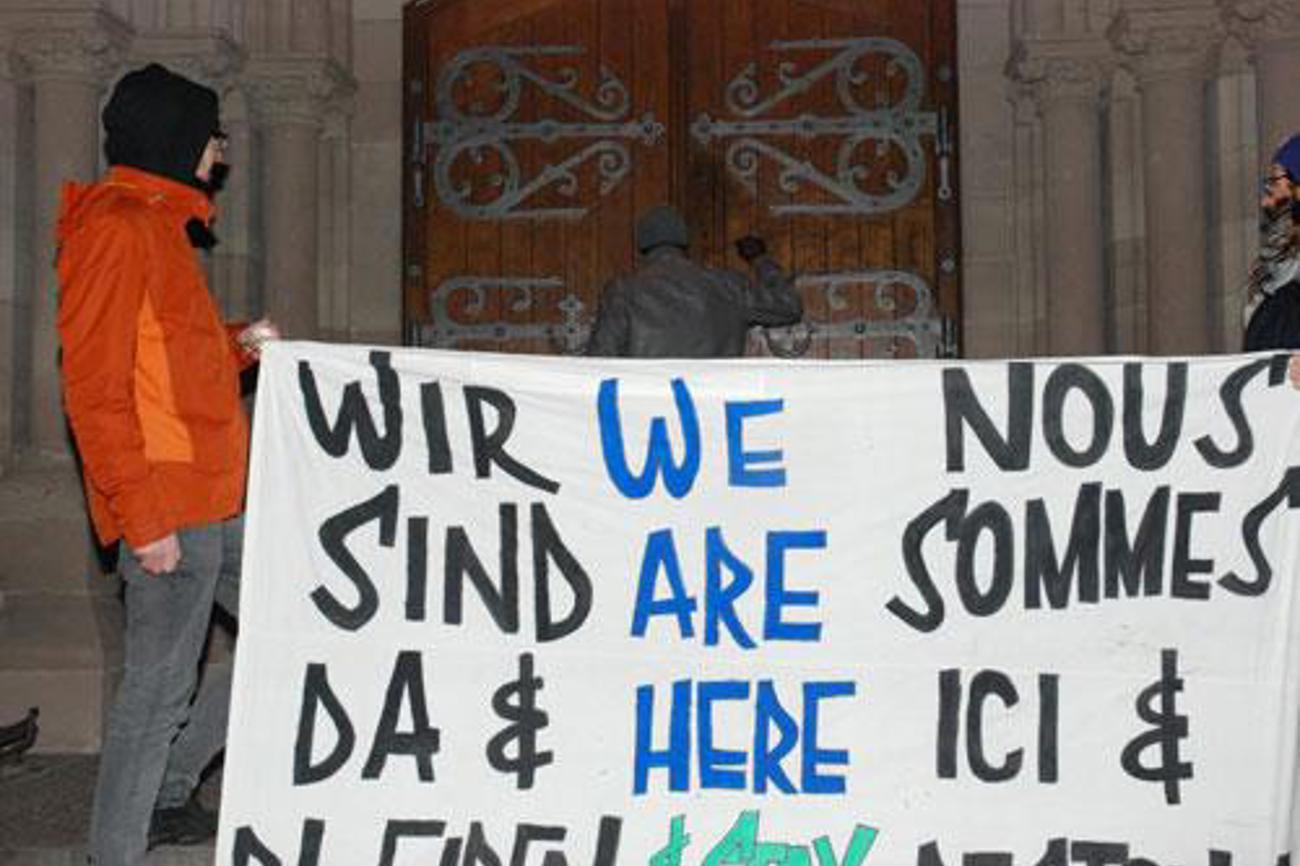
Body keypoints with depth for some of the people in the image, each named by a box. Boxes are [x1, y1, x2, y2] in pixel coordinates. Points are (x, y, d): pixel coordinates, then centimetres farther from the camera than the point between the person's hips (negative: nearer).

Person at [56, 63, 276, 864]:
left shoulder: (160, 226, 18)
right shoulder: (115, 228, -12)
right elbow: (96, 388, -18)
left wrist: (238, 348, 9)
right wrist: (143, 517, -21)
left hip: (219, 501, 10)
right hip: (169, 511, -10)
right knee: (160, 691, -1)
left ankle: (169, 791, 27)